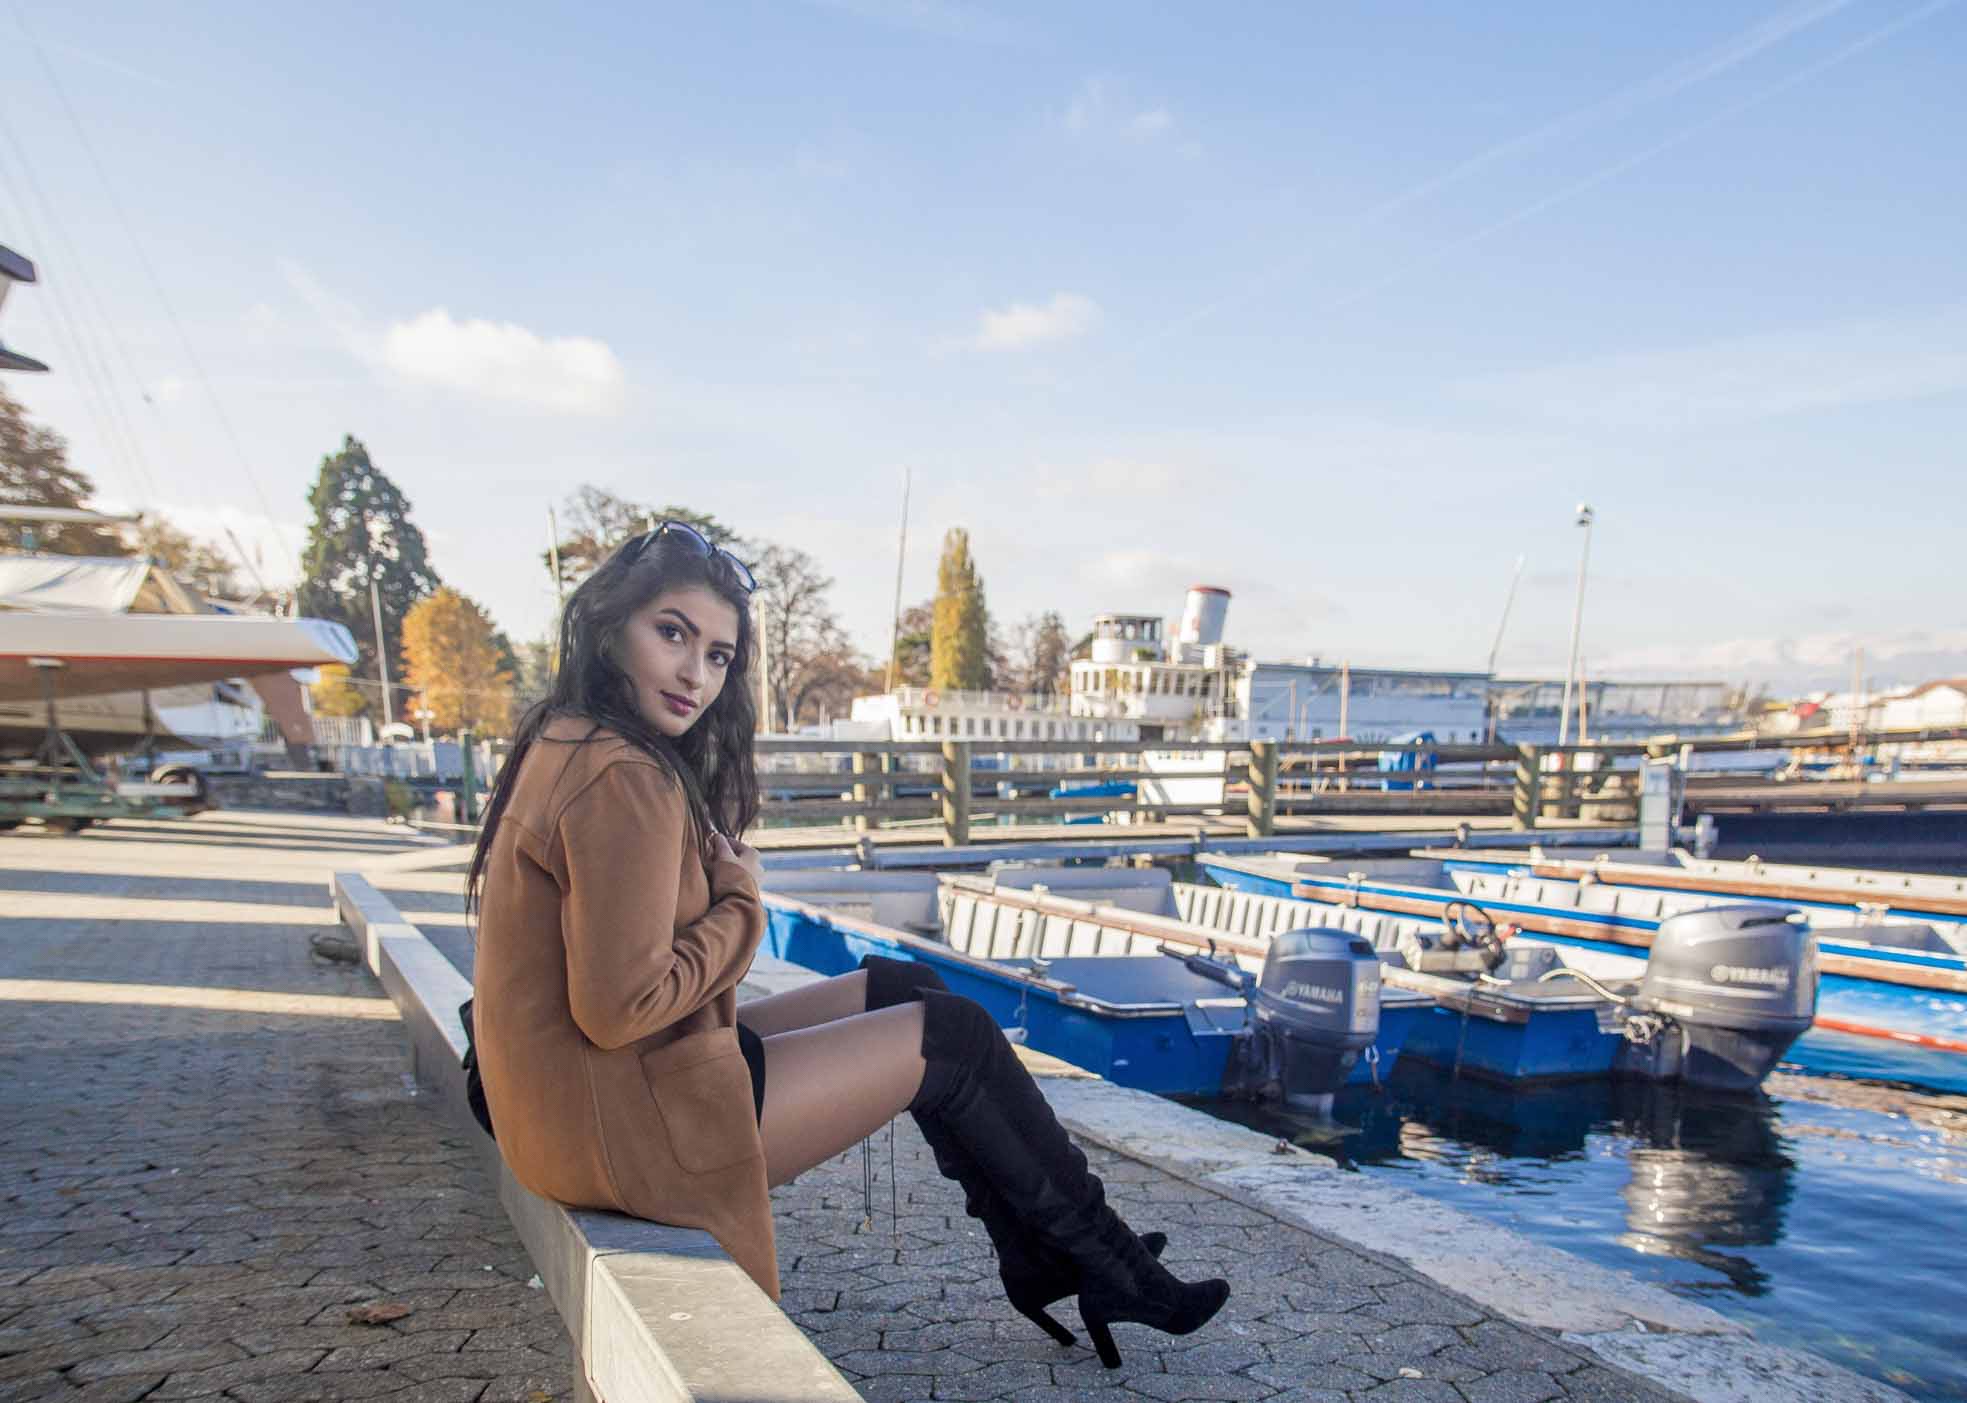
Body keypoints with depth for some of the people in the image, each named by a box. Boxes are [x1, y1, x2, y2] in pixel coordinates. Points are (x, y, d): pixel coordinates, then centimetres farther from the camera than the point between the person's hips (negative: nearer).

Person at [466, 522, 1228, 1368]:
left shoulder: (562, 742, 7)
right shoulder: (625, 780, -25)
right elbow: (618, 1007, -26)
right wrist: (740, 908, -12)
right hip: (627, 1125, -10)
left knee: (902, 989, 14)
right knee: (951, 1037, 0)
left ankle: (1042, 1263, 21)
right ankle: (1104, 1259, 21)